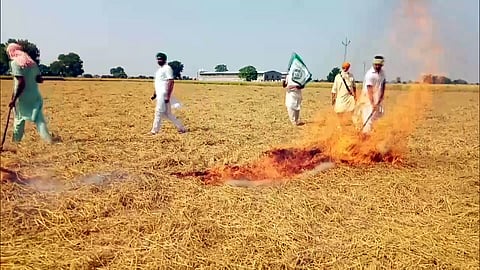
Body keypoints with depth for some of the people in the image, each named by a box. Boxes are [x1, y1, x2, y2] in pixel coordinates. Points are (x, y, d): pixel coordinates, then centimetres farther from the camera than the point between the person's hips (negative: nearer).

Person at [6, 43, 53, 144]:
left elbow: (21, 83, -18)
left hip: (22, 98, -4)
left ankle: (16, 142, 22)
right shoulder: (32, 62, 8)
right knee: (40, 120, 1)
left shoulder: (14, 63, -9)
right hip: (35, 96, 4)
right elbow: (40, 80, 10)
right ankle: (49, 140, -9)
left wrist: (13, 99, -16)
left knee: (19, 121, 12)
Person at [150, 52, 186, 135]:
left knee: (159, 112, -8)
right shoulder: (159, 69, 20)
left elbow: (171, 82, -17)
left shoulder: (167, 68, -9)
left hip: (164, 94, -10)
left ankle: (155, 131, -2)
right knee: (166, 113, 10)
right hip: (159, 95, 10)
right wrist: (154, 94, 22)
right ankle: (181, 127, 16)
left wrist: (168, 96, -23)